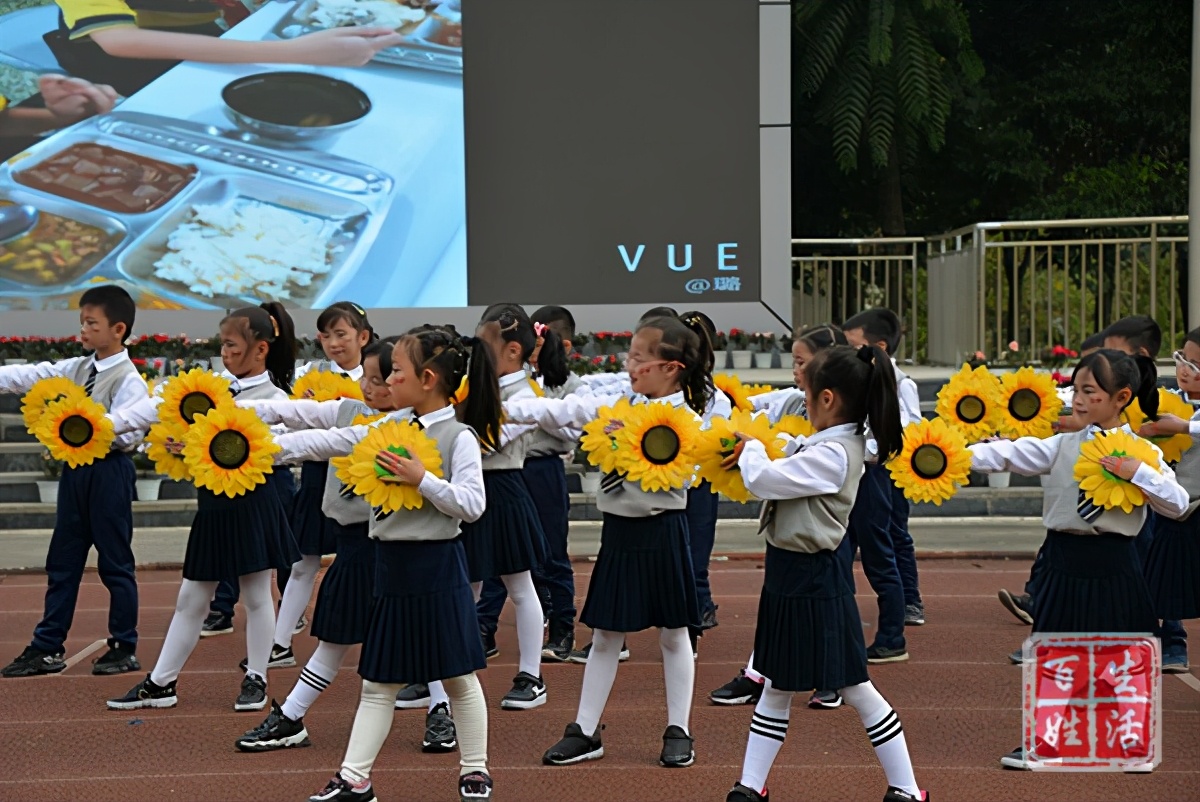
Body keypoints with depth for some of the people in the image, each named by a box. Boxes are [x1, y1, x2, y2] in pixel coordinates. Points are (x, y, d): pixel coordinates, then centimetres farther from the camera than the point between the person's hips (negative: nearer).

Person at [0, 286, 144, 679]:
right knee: (62, 560, 11)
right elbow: (32, 376, 3)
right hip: (75, 468, 8)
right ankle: (47, 647, 17)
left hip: (109, 472, -7)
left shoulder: (128, 380, -13)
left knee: (115, 562, 2)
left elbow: (127, 433, -21)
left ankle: (124, 648, 14)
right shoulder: (77, 370, 9)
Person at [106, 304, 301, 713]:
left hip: (251, 505, -6)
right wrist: (106, 423, -3)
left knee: (256, 594, 6)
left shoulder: (274, 400, -8)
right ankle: (161, 683, 17)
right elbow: (162, 406, 4)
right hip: (213, 505, 6)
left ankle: (256, 679, 18)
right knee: (191, 598, 11)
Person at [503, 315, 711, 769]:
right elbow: (563, 411, 1)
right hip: (620, 531, 6)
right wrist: (507, 409, -7)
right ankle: (585, 732, 16)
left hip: (661, 531, -5)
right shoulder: (620, 407, 6)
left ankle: (678, 732, 18)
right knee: (605, 634, 10)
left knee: (673, 632, 6)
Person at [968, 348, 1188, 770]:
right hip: (1064, 558, 2)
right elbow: (1010, 454, -9)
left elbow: (1178, 504, -8)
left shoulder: (1142, 452, -3)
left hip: (1112, 564, -2)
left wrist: (1137, 473, -20)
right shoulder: (1062, 446, 1)